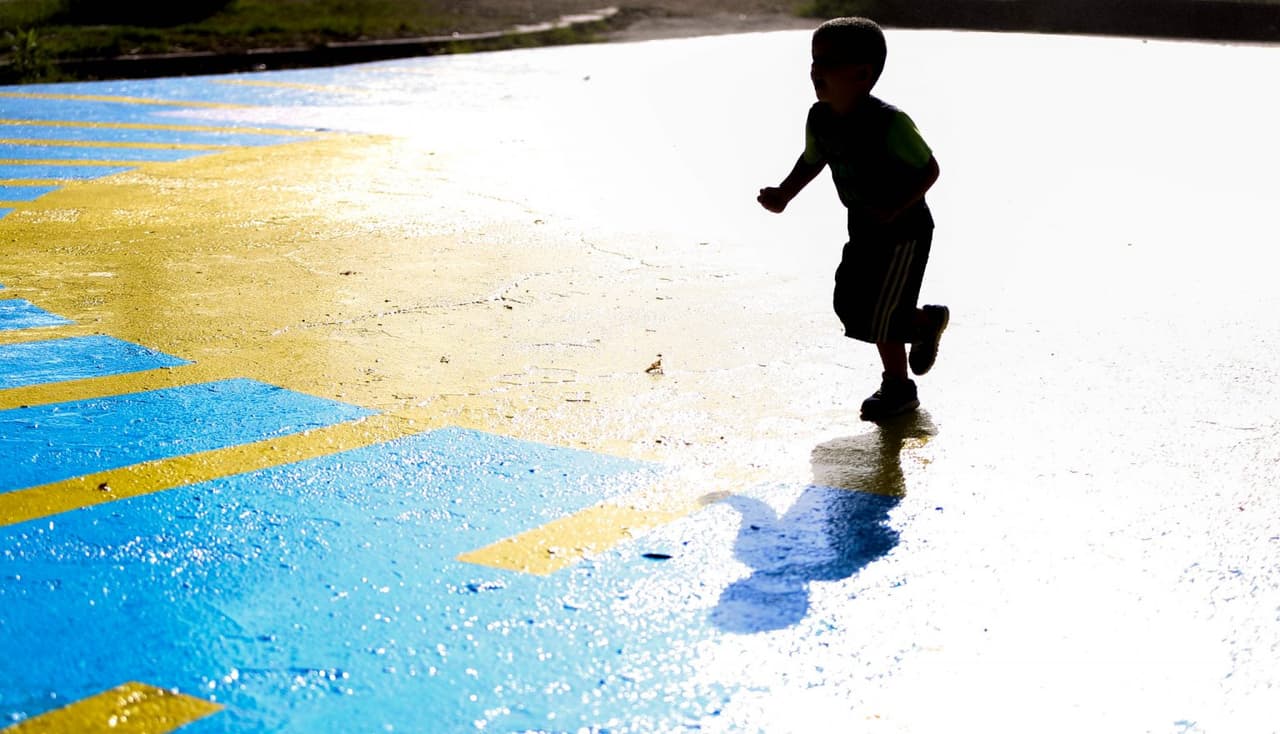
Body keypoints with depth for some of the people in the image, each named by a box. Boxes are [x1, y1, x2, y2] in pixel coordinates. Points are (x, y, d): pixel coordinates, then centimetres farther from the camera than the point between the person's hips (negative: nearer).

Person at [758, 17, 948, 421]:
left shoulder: (889, 122, -27)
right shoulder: (820, 118, -6)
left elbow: (929, 169, -20)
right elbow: (812, 160, 13)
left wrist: (894, 209, -31)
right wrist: (783, 195, 0)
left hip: (904, 229, -8)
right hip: (863, 228, 8)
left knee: (878, 314, -4)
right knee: (849, 304, 9)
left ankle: (898, 388, 20)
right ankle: (927, 321, 33)